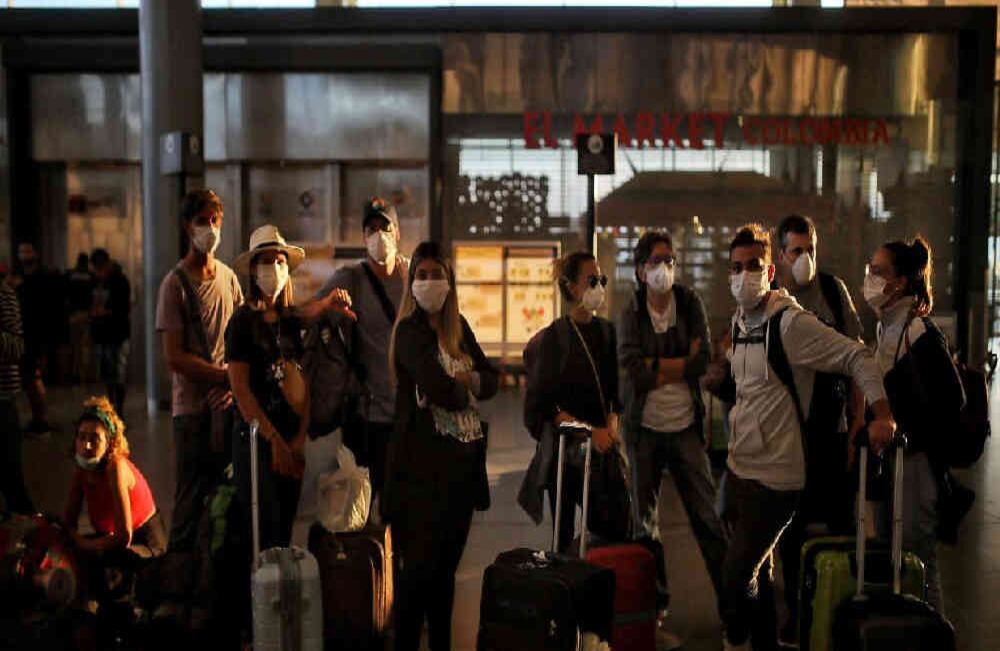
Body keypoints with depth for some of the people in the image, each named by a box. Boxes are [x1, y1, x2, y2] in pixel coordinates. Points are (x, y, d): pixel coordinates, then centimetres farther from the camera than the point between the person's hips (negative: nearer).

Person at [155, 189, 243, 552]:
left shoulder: (228, 277, 10)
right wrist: (225, 375, -11)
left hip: (228, 403, 5)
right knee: (192, 498, 1)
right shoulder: (175, 284, -7)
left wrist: (235, 384, -2)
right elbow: (175, 358, -11)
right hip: (193, 407, -5)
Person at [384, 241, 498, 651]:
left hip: (463, 460, 7)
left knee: (446, 565, 14)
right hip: (423, 464, -7)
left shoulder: (459, 328, 13)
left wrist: (469, 380, -10)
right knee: (419, 567, -4)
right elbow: (443, 392, -21)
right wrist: (467, 388, -1)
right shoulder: (410, 331, -9)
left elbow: (491, 381, 11)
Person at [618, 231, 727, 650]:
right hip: (644, 428, 0)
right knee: (646, 520, 7)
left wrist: (654, 365, -12)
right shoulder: (631, 313, -1)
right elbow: (634, 372, -13)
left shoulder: (690, 303, 2)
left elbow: (703, 360, -10)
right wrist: (682, 364, -10)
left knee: (707, 514, 2)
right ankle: (655, 604, 18)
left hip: (686, 426, 0)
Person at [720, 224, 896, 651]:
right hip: (738, 467, 8)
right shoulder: (740, 321, 9)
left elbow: (858, 358, -18)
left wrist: (882, 416, -27)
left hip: (774, 476, -8)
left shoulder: (791, 323, -17)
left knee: (737, 575, -8)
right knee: (756, 573, 17)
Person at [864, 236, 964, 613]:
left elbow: (951, 400, -20)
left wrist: (911, 441, -15)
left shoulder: (920, 334, -18)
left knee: (917, 560, -1)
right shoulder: (887, 328, 9)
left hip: (917, 461, -9)